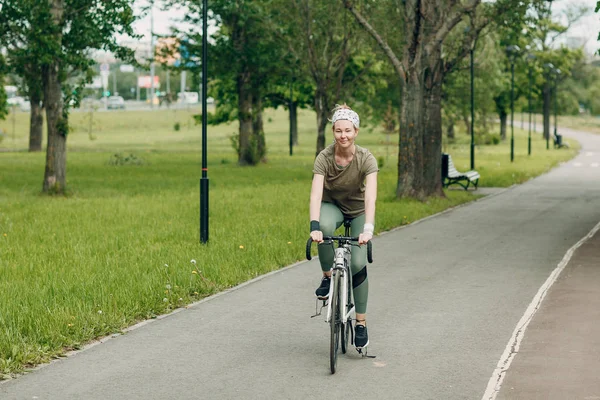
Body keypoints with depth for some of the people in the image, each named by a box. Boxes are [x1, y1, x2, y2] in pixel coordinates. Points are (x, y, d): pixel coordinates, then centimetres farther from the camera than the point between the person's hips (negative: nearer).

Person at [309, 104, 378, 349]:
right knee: (325, 227, -37)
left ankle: (361, 323, 0)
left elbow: (370, 196, -35)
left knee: (357, 263, -15)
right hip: (332, 206, 0)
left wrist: (368, 229, -49)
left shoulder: (366, 159, -25)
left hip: (359, 211, 0)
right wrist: (314, 226, -48)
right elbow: (316, 193, -33)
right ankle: (328, 276, -14)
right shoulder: (324, 158, -23)